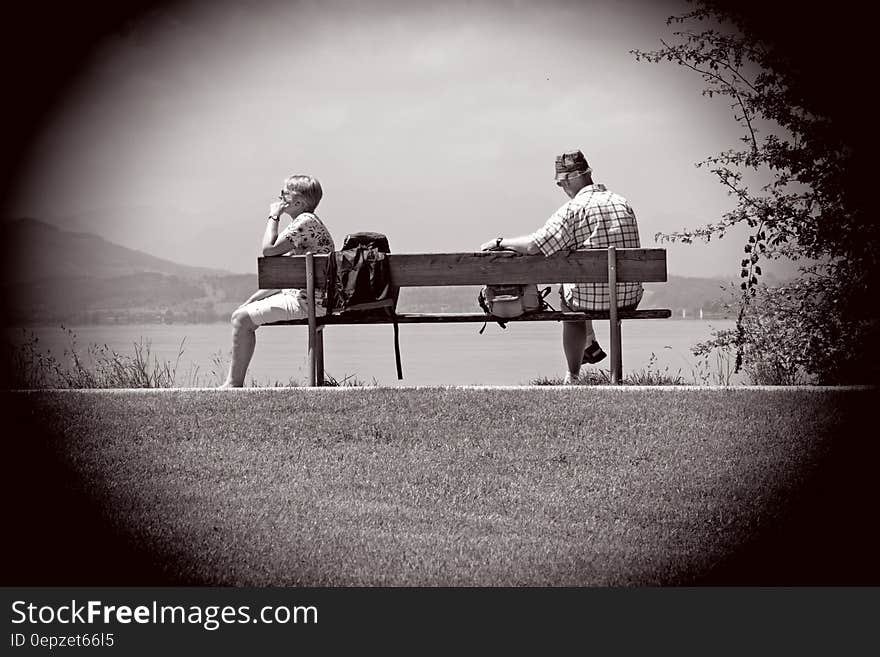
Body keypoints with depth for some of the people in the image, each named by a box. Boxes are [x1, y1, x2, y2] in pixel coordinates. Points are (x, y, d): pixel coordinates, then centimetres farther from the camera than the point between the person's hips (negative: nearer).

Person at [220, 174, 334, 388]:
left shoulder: (306, 222, -13)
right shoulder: (304, 223, 20)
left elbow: (269, 249, -21)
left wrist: (274, 217, -8)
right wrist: (252, 301, 13)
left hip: (309, 302, -11)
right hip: (298, 296, 11)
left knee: (242, 318, -12)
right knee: (241, 314, 15)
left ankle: (235, 383, -6)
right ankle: (233, 381, 14)